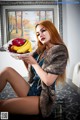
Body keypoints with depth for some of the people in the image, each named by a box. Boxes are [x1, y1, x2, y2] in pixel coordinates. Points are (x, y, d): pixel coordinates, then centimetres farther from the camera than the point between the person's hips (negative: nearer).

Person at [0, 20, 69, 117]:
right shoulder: (41, 50, 8)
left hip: (42, 99, -7)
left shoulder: (60, 50, -13)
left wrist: (34, 62, -13)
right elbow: (31, 71, 16)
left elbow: (48, 81, -19)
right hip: (31, 90, 7)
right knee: (8, 71, -9)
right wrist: (24, 57, 1)